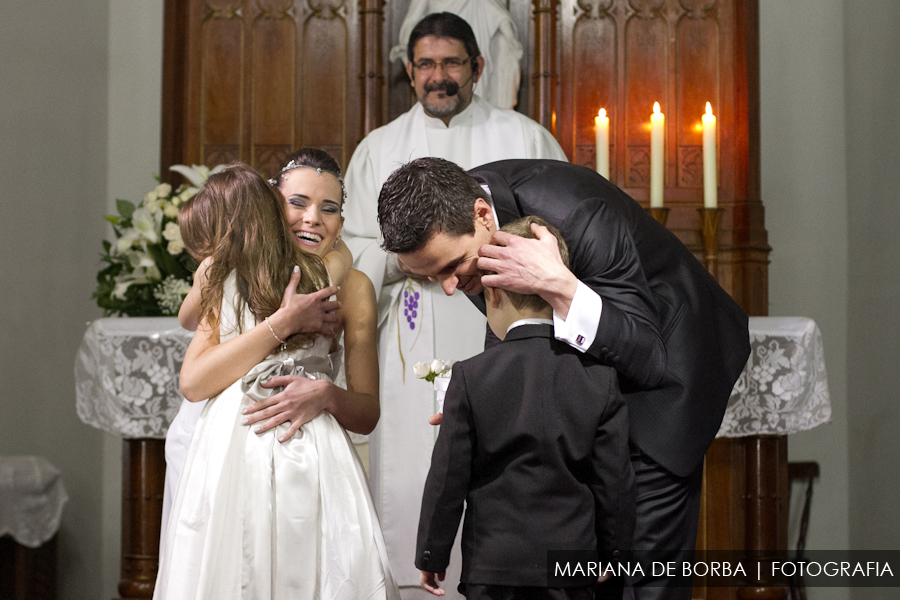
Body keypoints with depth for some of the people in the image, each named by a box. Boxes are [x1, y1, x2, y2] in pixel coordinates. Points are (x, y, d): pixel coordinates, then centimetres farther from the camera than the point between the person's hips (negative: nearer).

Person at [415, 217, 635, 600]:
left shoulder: (470, 378, -10)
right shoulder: (600, 378, -4)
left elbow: (447, 480, -7)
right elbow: (614, 480, 0)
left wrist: (431, 556, 5)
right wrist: (612, 553, 14)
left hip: (493, 568, -2)